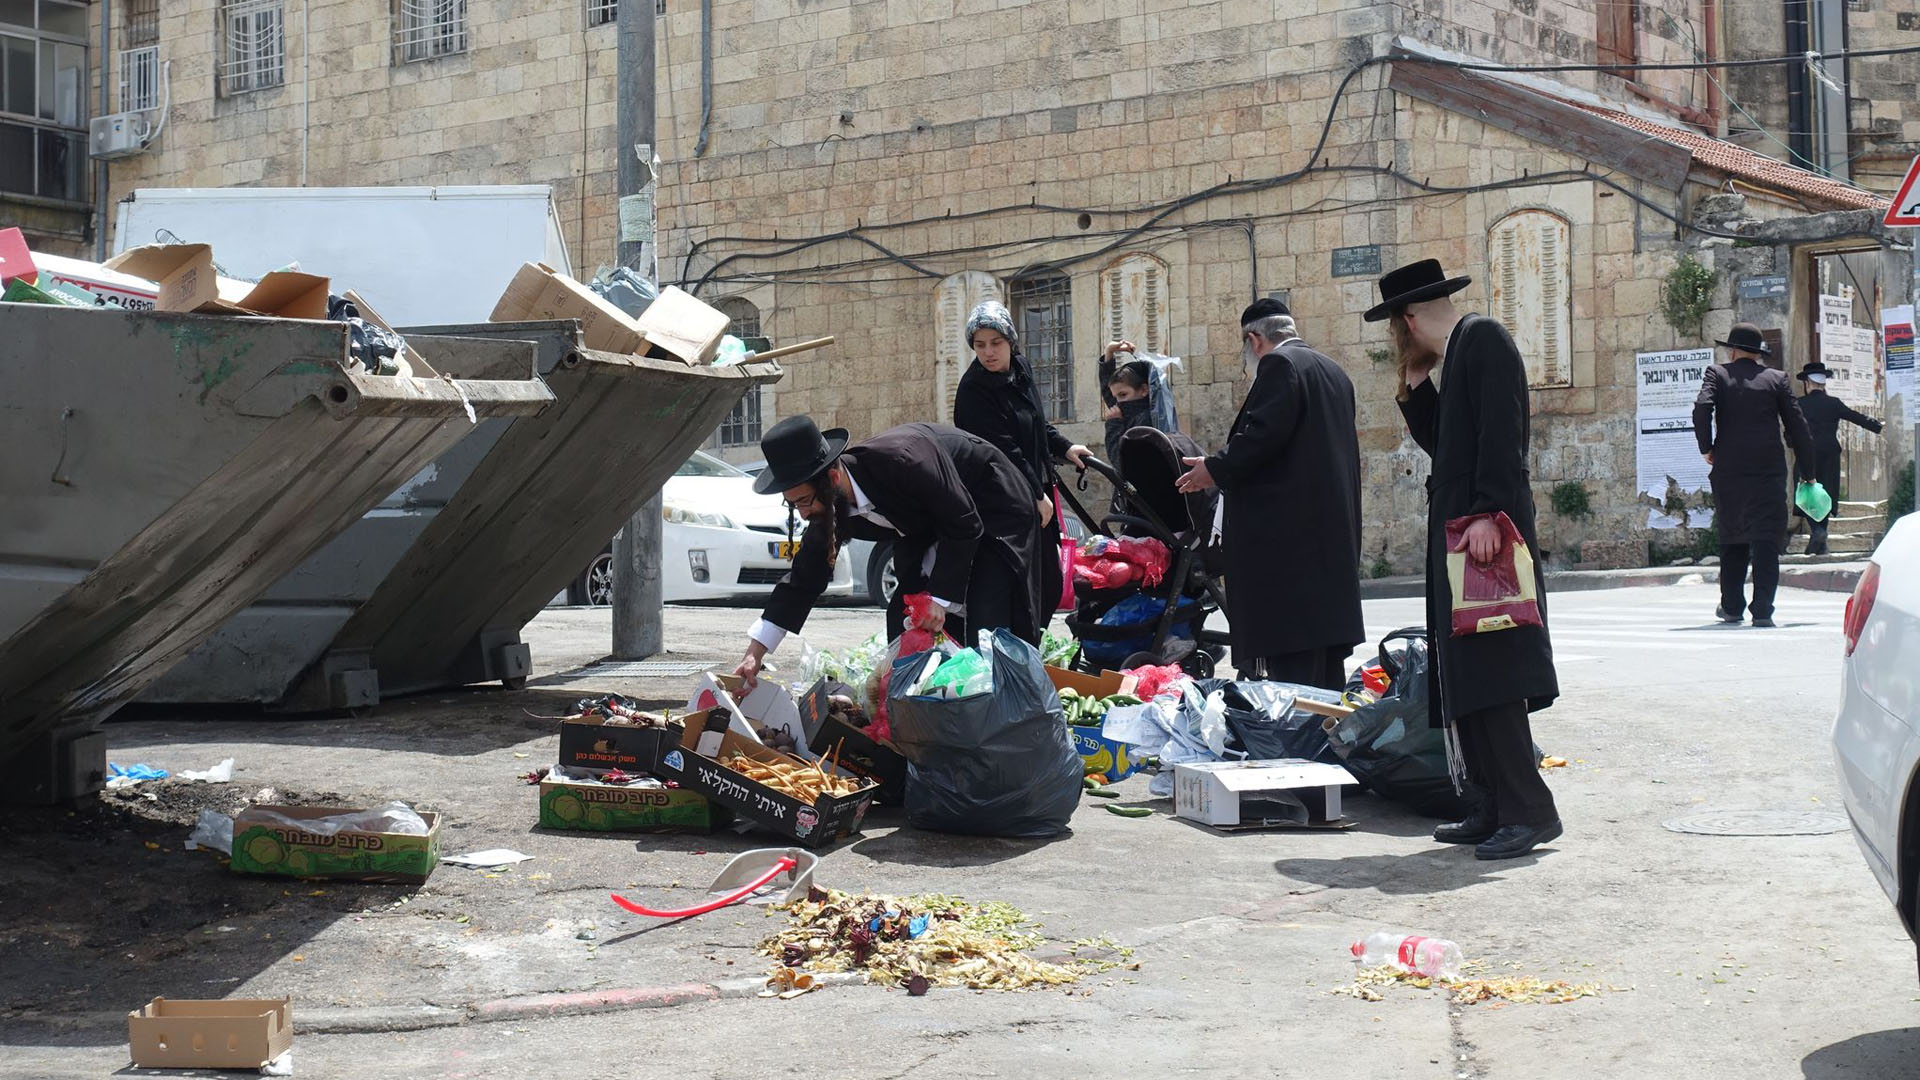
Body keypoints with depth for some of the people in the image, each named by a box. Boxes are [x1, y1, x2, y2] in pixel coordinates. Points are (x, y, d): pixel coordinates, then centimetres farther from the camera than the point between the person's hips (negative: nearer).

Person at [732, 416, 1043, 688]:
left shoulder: (899, 458, -38)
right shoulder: (829, 508, -14)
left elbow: (965, 523, -29)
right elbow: (803, 579, -4)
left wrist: (941, 599, -29)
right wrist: (754, 655, -8)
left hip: (996, 514, -7)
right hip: (929, 528, 7)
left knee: (984, 628, -19)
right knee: (903, 624, -5)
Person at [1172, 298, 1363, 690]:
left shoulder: (1279, 364, -8)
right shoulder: (1334, 372, 20)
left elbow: (1263, 434, -19)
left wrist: (1216, 468, -7)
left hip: (1288, 530, -10)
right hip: (1334, 530, 10)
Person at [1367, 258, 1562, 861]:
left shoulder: (1484, 338, -7)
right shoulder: (1457, 352, 21)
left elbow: (1501, 432, -18)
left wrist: (1486, 513, -25)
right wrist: (1416, 384, 14)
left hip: (1486, 533, -10)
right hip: (1457, 536, 10)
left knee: (1488, 676, -12)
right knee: (1467, 679, 9)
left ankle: (1529, 810, -9)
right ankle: (1497, 809, 13)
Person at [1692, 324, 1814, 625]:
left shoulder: (1718, 374, 4)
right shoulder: (1776, 379, 6)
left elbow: (1702, 408, -13)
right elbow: (1798, 426, 5)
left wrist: (1706, 448, 0)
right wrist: (1807, 473, 10)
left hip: (1728, 472, 1)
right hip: (1769, 472, -1)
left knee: (1732, 538, 15)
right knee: (1766, 540, -2)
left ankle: (1732, 606, 21)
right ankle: (1762, 609, -11)